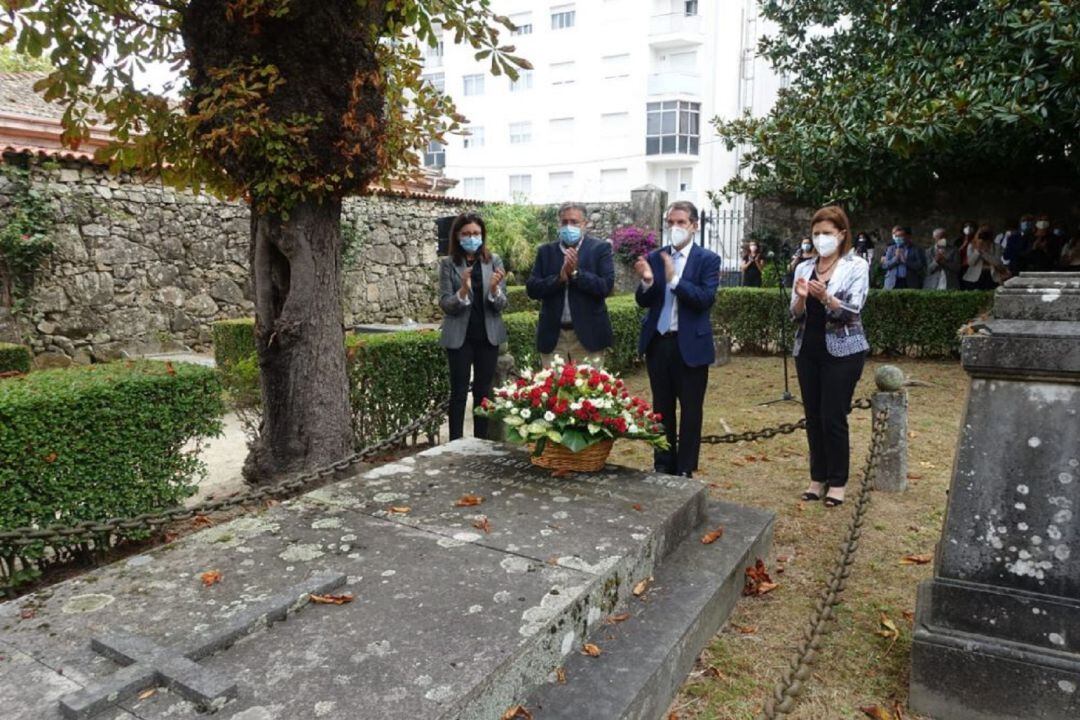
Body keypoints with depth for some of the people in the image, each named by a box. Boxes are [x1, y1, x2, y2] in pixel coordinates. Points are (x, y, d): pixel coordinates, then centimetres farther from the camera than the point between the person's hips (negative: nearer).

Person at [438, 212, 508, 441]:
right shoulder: (448, 264, -4)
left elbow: (501, 305, -3)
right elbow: (445, 305, -8)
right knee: (459, 392, 2)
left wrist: (494, 288, -24)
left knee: (484, 392, 9)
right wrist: (463, 291, -27)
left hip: (488, 335, 2)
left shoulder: (494, 261, 0)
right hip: (459, 336, -2)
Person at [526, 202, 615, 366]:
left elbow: (606, 286, -8)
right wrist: (560, 277, -15)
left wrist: (575, 272, -17)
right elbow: (531, 289, 0)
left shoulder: (600, 248, 1)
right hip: (553, 334, 2)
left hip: (587, 333, -2)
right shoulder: (546, 251, 8)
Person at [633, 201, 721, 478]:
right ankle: (663, 466, 25)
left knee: (690, 411, 5)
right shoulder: (654, 257, 6)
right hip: (658, 342, 4)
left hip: (691, 345, -3)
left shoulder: (708, 259, -4)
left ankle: (685, 470, 16)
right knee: (662, 409, 13)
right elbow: (643, 302, 2)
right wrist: (647, 281, -19)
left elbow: (705, 299, -16)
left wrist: (674, 279, -26)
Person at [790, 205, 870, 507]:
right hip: (807, 350, 4)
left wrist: (825, 296, -30)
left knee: (833, 418, -3)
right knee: (813, 417, 9)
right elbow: (796, 314, 6)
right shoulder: (804, 267, 8)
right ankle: (818, 477, 21)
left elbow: (853, 310, -14)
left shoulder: (856, 266, -4)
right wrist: (801, 298, -15)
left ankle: (837, 481, 12)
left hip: (842, 351, -4)